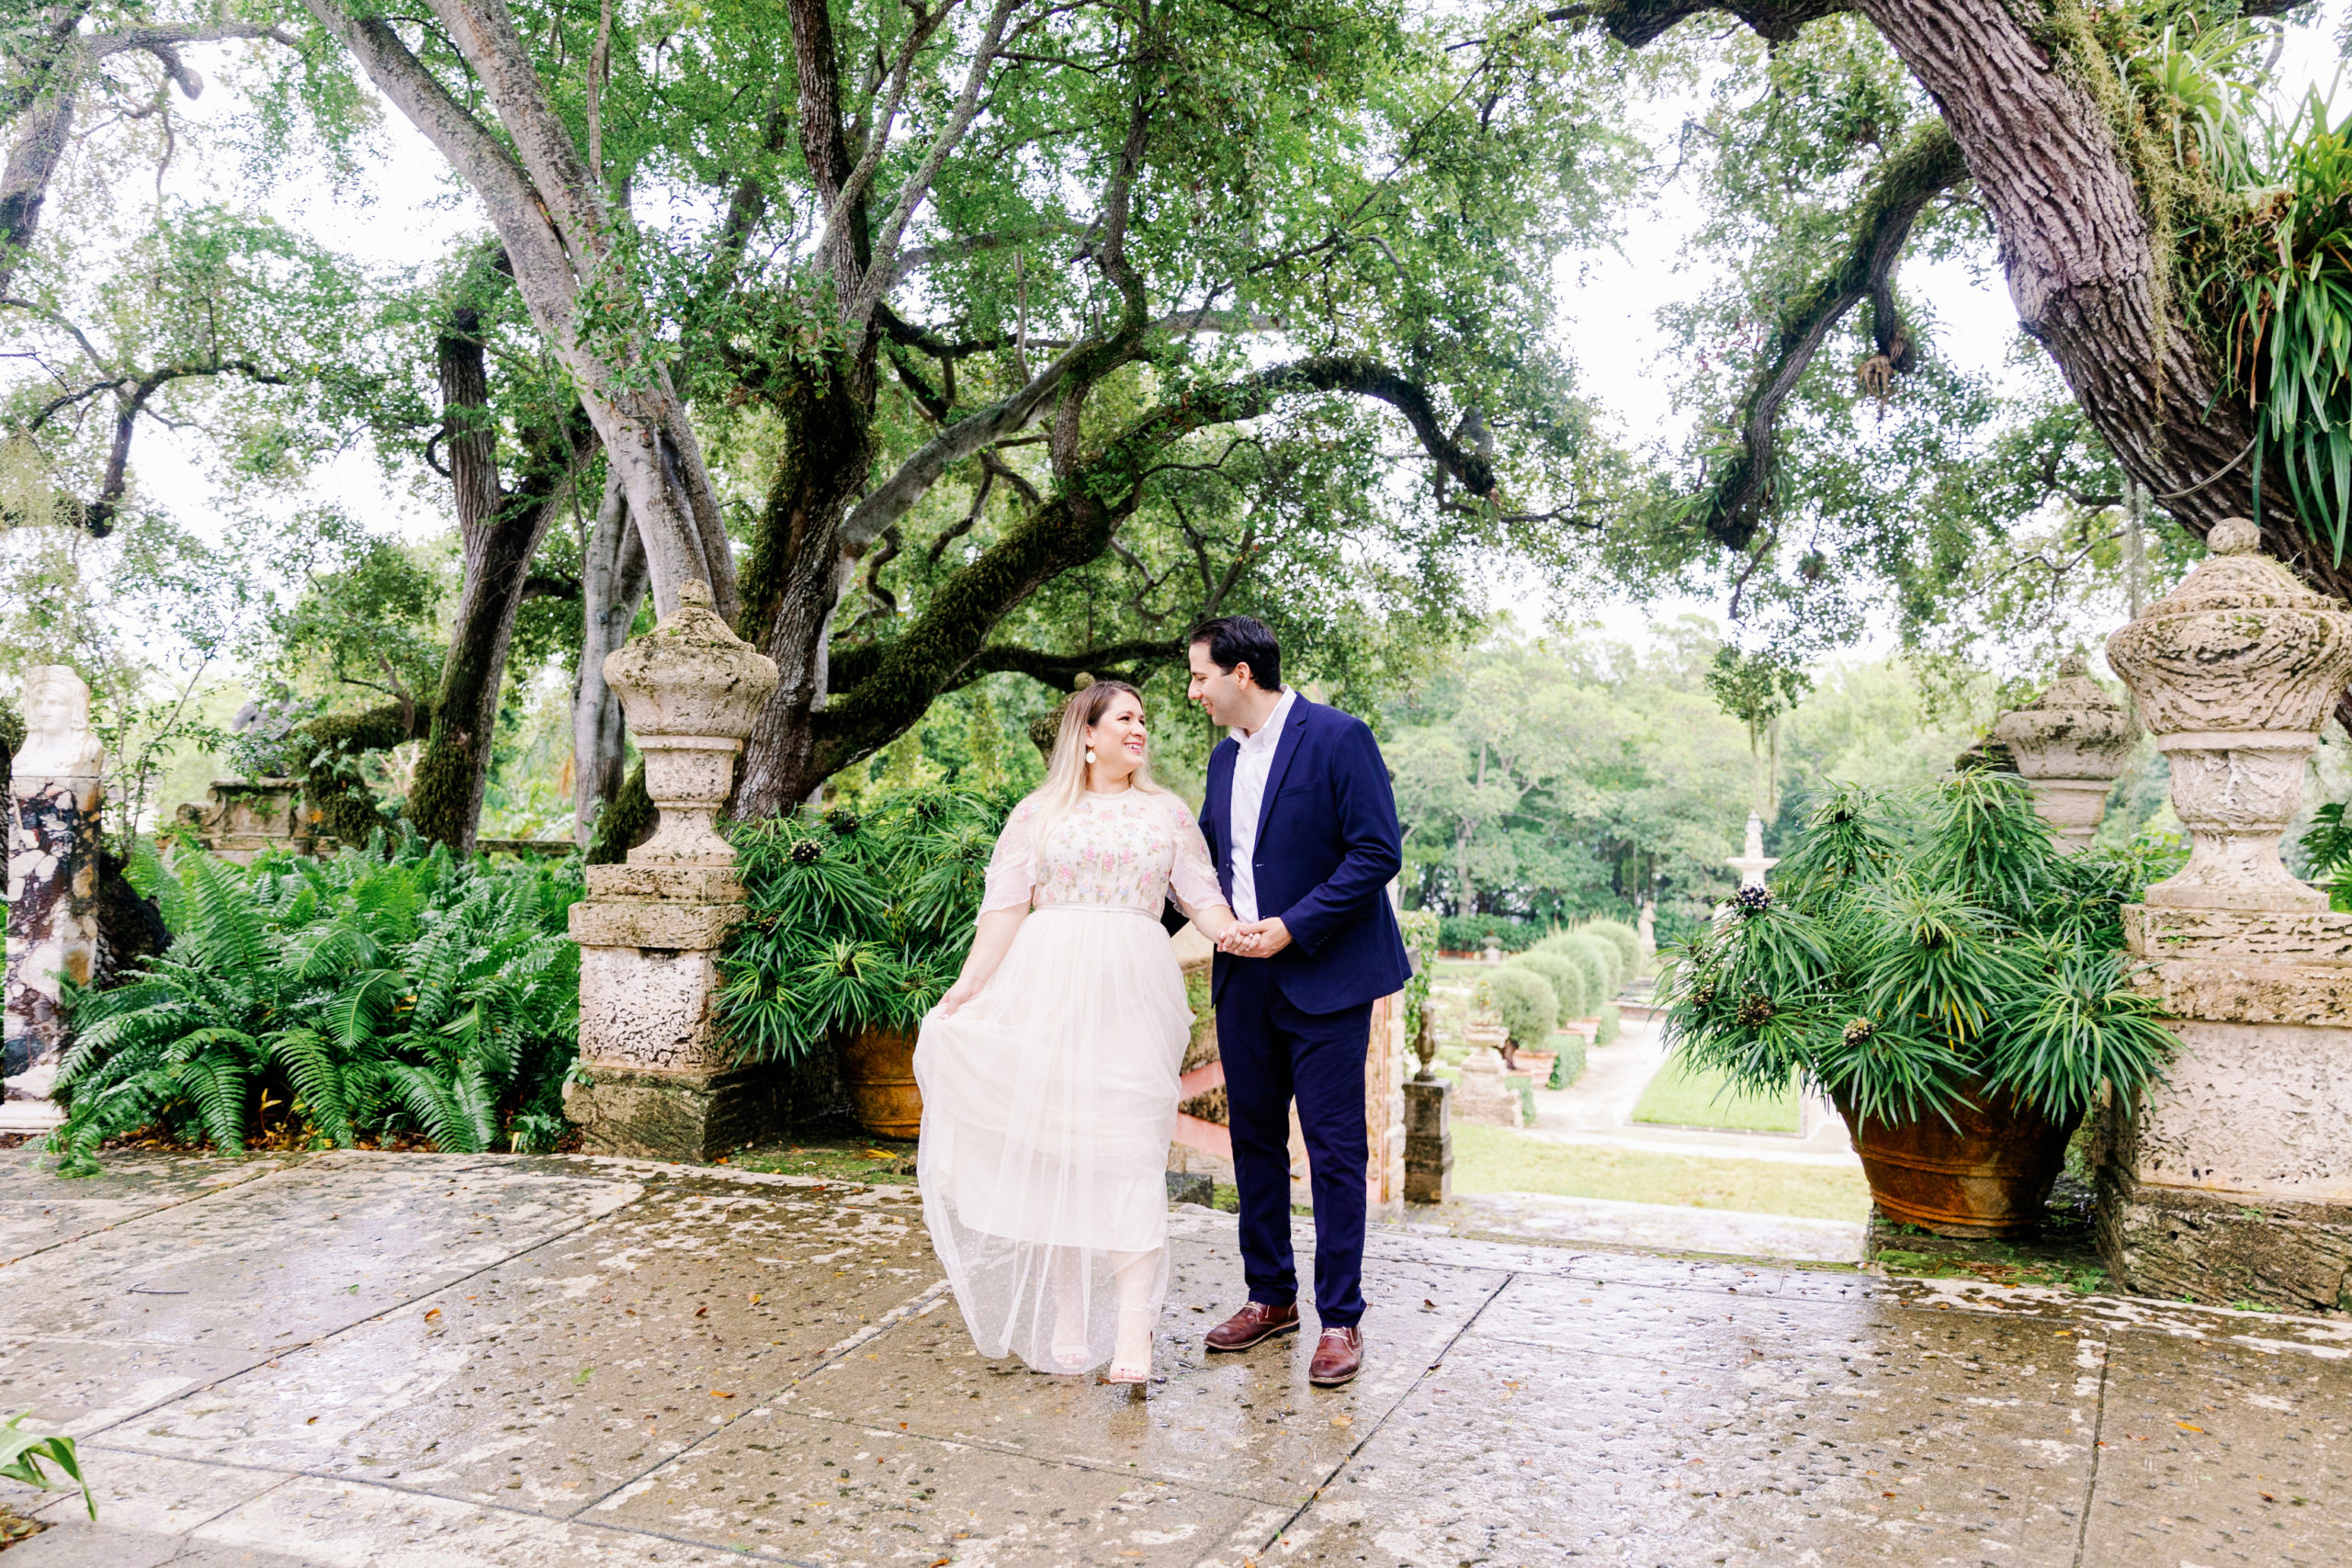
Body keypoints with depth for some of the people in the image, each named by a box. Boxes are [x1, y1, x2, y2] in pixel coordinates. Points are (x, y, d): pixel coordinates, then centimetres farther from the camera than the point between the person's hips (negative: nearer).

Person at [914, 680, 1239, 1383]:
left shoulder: (1167, 813, 16)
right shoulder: (1038, 814, 12)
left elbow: (1203, 897, 7)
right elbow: (1005, 907, 5)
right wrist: (967, 984, -7)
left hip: (1131, 989, 0)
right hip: (1048, 985, 0)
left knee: (1128, 1147, -9)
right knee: (1053, 1145, 1)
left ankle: (1133, 1326, -12)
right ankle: (1068, 1317, 11)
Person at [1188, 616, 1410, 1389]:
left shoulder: (1338, 738, -11)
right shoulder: (1225, 757, 12)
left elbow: (1378, 852, -15)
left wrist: (1292, 928, -18)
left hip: (1324, 977, -7)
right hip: (1244, 979, 7)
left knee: (1334, 1151, -1)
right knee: (1255, 1141, 14)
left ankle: (1340, 1319, 11)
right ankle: (1269, 1296, 28)